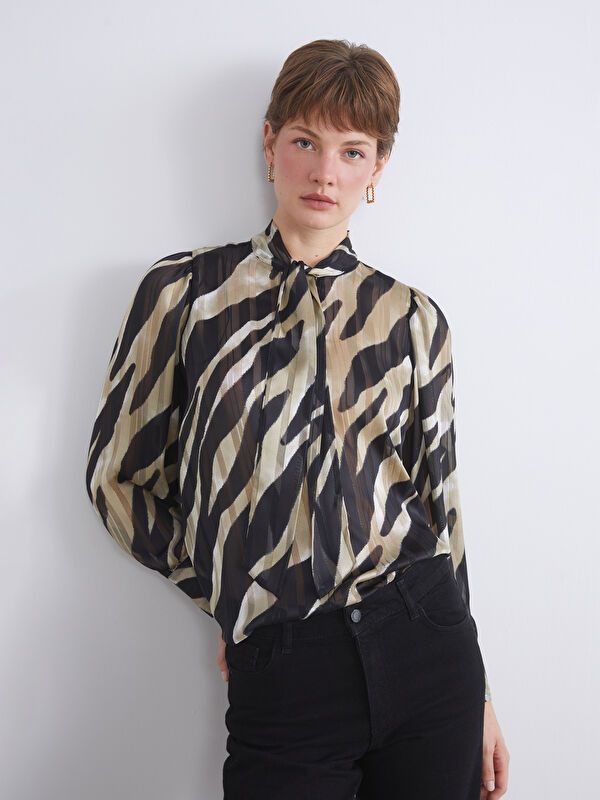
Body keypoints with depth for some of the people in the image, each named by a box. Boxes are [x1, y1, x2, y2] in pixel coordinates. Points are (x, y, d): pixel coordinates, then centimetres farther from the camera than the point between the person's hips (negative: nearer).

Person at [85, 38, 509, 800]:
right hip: (281, 671, -2)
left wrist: (477, 701, 11)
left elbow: (438, 500, 9)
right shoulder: (185, 290, 0)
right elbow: (118, 477, 6)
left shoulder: (411, 316, 6)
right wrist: (228, 590, 4)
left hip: (422, 646, 2)